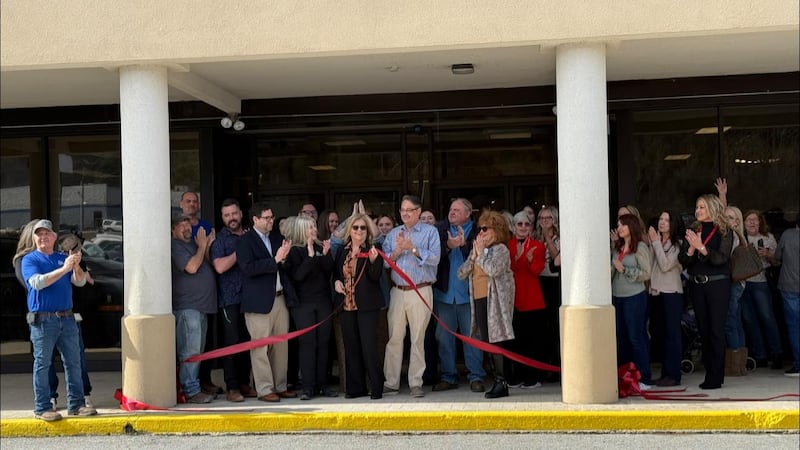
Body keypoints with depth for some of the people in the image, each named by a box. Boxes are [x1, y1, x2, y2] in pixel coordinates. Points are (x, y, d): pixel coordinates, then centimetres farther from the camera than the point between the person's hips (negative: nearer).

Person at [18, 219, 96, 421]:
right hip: (43, 320, -4)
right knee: (42, 364, 1)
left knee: (73, 362, 6)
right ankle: (42, 408, 7)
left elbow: (80, 282, 5)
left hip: (67, 318, 4)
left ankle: (75, 404, 12)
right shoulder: (29, 260, 2)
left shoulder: (63, 258, 14)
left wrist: (76, 266, -17)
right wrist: (64, 269, -25)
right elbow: (37, 282, -16)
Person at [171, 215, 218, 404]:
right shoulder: (175, 247, -8)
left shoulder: (194, 243, 19)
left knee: (197, 351, 13)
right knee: (190, 351, -10)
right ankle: (191, 391, -8)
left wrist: (208, 246, 6)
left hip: (201, 305, 9)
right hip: (187, 306, -9)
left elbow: (210, 265, 19)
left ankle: (193, 387, 19)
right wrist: (202, 247, -8)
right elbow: (191, 267, -19)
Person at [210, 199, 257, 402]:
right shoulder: (220, 239, 0)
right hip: (230, 298, -4)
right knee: (232, 342, -5)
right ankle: (232, 387, 1)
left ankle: (244, 383, 16)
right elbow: (220, 266, -15)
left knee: (247, 341, 6)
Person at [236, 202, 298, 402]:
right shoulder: (245, 241, -4)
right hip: (259, 301, -6)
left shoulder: (277, 238, 15)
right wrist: (275, 260, -20)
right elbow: (248, 268, -17)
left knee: (281, 346, 9)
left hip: (280, 298, 6)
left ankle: (280, 386, 19)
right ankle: (264, 389, 4)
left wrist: (285, 257, -5)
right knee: (261, 348, -3)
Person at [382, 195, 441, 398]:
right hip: (398, 291, 3)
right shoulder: (393, 234, 15)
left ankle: (416, 383, 7)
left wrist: (412, 248, -15)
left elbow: (435, 258, -10)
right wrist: (396, 252, -9)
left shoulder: (430, 232, 3)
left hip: (420, 291, -3)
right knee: (394, 337, 3)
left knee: (418, 339, 0)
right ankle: (391, 383, 9)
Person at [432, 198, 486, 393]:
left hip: (468, 291, -3)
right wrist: (448, 246, -20)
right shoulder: (440, 229, 6)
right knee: (444, 336, 8)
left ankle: (476, 376, 7)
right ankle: (448, 376, 17)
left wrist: (464, 244, -23)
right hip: (445, 291, 3)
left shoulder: (476, 231, -2)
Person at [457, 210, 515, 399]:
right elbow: (461, 273, 11)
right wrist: (473, 257, -1)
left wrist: (481, 254, -9)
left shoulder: (501, 249, -4)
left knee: (495, 340, -10)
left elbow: (494, 269, -22)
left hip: (495, 300, -7)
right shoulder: (477, 249, 17)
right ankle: (497, 379, 13)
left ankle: (502, 382, -6)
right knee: (486, 341, 6)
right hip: (479, 299, 7)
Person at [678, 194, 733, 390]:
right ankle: (709, 372, 15)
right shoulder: (693, 231, 9)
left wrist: (701, 248, -25)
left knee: (716, 329, -6)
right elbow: (682, 260, 2)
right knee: (703, 330, 8)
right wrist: (691, 248, -16)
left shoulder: (724, 232, -1)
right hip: (696, 285, 4)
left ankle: (716, 376, -2)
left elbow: (721, 258, -14)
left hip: (718, 284, -4)